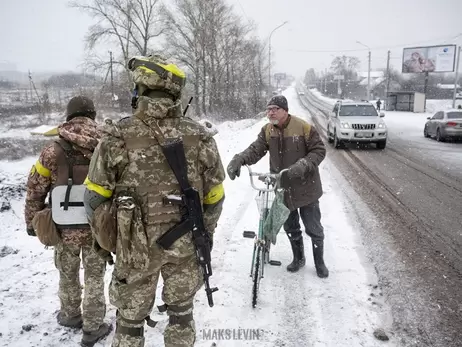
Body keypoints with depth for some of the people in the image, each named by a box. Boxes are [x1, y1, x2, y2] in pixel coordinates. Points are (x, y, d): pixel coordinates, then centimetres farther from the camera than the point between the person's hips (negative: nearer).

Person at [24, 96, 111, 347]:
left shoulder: (53, 150, -9)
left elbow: (35, 190, -2)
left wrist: (32, 222, 13)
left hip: (65, 228, 0)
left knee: (68, 275, 23)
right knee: (94, 276, 17)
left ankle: (71, 316, 46)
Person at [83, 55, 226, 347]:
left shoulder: (118, 137, -15)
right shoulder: (200, 138, -10)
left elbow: (95, 199, -7)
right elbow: (214, 199, -2)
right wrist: (205, 234, 15)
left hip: (136, 246, -1)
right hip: (186, 245, 2)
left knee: (131, 319, 20)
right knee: (182, 312, 23)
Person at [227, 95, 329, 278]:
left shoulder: (304, 127, -14)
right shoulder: (267, 131, -1)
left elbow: (319, 151, -11)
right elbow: (255, 150, -11)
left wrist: (303, 165, -29)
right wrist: (239, 159, -31)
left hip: (306, 188, -4)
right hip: (283, 189, 4)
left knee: (314, 228, 8)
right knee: (291, 228, 19)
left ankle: (319, 262, 30)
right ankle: (298, 258, 41)